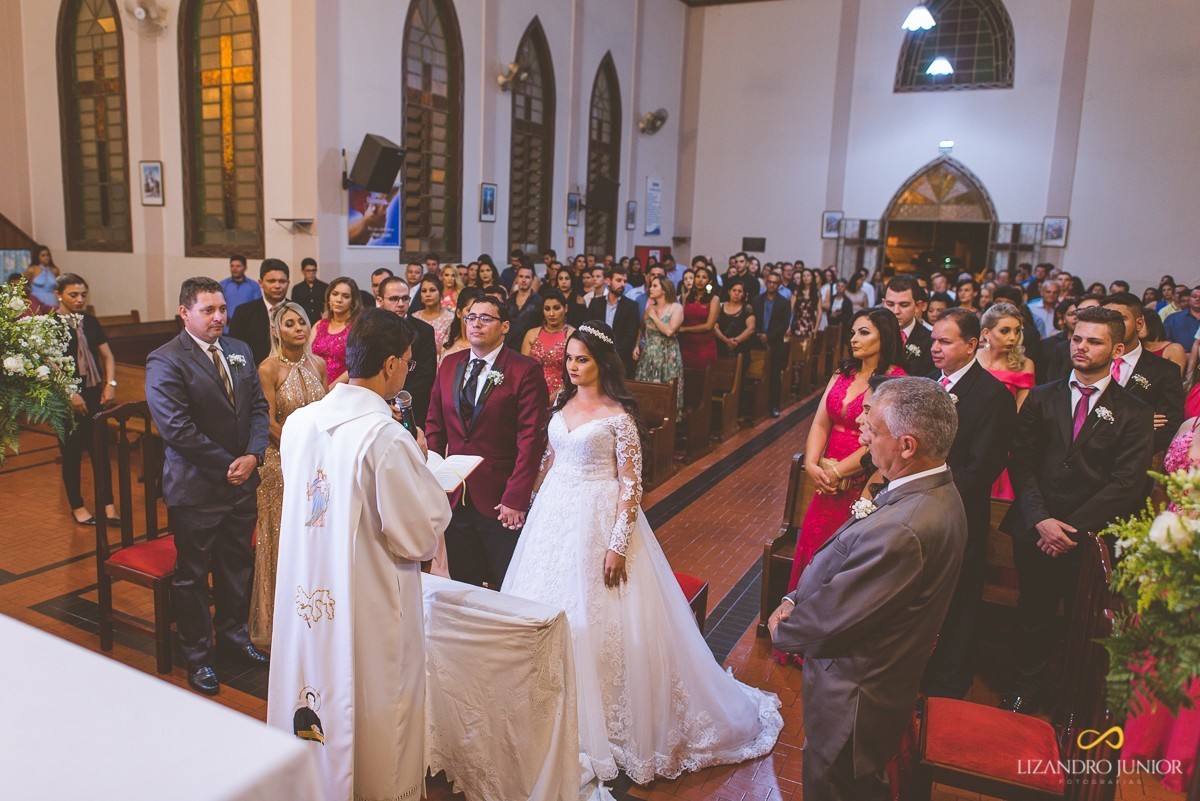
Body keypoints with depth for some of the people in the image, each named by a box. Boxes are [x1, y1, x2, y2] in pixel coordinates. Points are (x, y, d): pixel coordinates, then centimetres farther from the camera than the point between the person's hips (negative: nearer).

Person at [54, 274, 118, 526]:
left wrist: (110, 385, -3)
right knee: (72, 453, 6)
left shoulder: (90, 322, 8)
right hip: (66, 398, -4)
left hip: (94, 394, 4)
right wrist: (70, 394, -18)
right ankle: (77, 506, 20)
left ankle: (106, 504, 9)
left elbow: (107, 356, 11)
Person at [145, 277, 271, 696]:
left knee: (237, 565, 19)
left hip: (241, 483, 6)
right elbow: (177, 428, -19)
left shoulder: (240, 351, 7)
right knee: (192, 575, 10)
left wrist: (253, 455, -9)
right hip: (195, 488, -6)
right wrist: (226, 466, -17)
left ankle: (233, 631, 40)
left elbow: (258, 407, 6)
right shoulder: (166, 362, -13)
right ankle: (196, 655, 26)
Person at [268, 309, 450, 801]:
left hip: (306, 596, 7)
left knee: (316, 713, 24)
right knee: (375, 716, 14)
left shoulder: (299, 422, -2)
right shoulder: (388, 438, -23)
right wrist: (422, 466, -4)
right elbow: (419, 538, -17)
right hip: (370, 608, -7)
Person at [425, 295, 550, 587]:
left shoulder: (526, 371, -9)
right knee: (462, 585, 14)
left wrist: (515, 499, -16)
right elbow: (435, 426, 12)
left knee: (506, 588, 8)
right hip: (454, 495, 5)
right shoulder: (449, 364, 8)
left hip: (500, 501, -5)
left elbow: (531, 439, -12)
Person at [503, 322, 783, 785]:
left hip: (597, 520, -7)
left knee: (596, 618, 1)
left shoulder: (618, 415, -14)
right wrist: (534, 503, 13)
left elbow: (631, 483, -15)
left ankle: (609, 726, 22)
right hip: (554, 516, 7)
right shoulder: (562, 403, 5)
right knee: (550, 609, 15)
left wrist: (618, 546, -19)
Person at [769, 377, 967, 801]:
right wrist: (794, 599, -4)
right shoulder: (937, 492, -3)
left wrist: (781, 629, -9)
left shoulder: (902, 531, -37)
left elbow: (829, 622, -28)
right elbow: (841, 565, 3)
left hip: (854, 698, -9)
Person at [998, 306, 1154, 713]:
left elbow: (1127, 484, -7)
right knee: (1032, 618, 14)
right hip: (1035, 533, 2)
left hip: (1092, 538, -2)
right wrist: (1040, 519, -11)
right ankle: (1025, 691, 31)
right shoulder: (1041, 399, 8)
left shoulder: (1134, 414, 1)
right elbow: (1021, 462, 1)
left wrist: (1072, 528, -14)